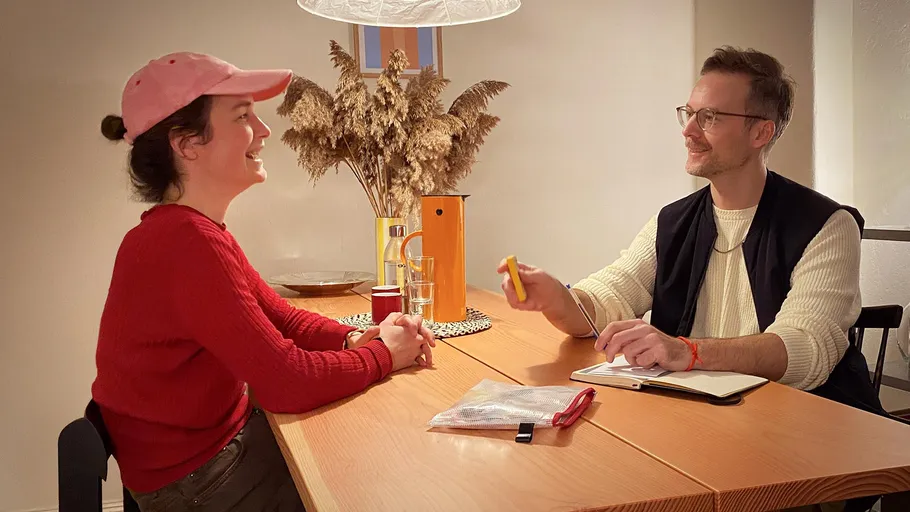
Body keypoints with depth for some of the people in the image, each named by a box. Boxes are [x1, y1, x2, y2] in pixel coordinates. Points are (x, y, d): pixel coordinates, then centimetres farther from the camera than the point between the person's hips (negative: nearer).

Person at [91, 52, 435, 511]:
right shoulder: (188, 243, -30)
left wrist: (357, 339, -9)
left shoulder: (184, 230, 3)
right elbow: (288, 382, -29)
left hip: (224, 430, 9)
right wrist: (384, 355, -13)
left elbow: (282, 318, 8)